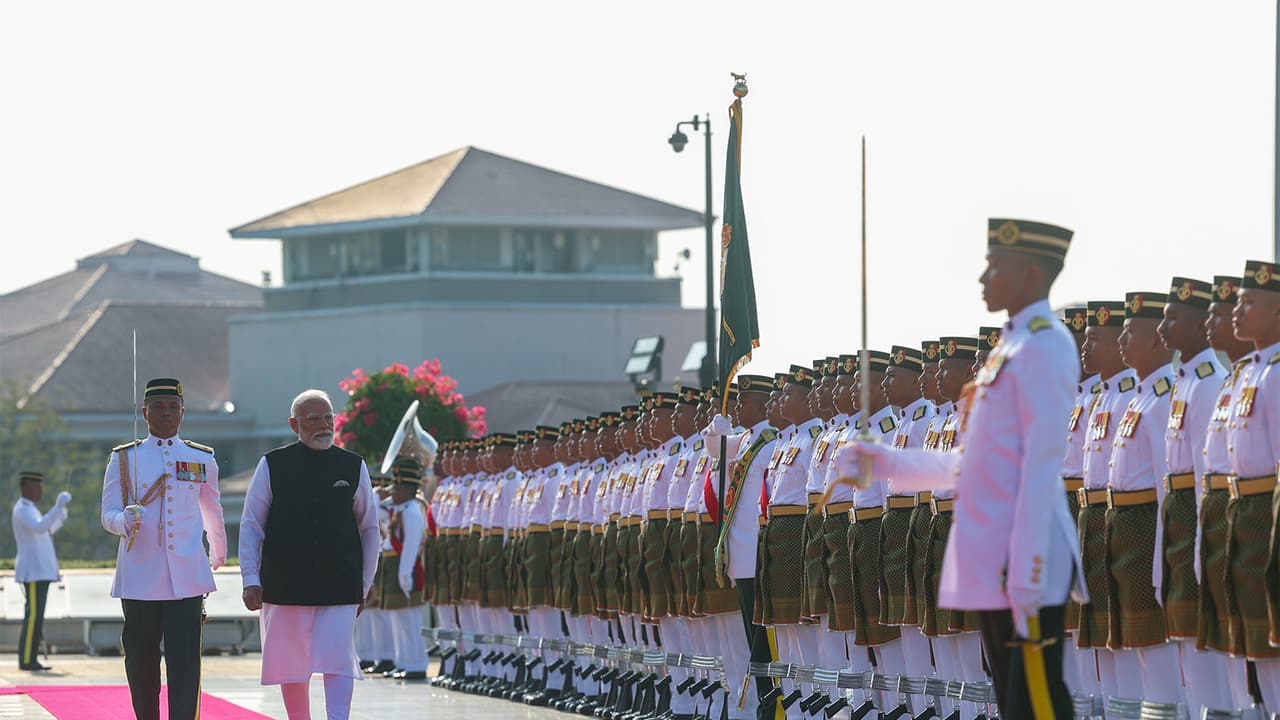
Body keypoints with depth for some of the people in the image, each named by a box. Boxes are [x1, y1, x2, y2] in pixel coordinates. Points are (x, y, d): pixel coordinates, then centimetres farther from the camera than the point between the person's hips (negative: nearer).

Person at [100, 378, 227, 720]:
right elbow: (108, 514, 4)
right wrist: (125, 520, -19)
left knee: (185, 660, -12)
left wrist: (218, 556, 38)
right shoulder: (124, 458, 7)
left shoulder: (202, 459, 10)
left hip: (186, 577, 0)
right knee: (141, 661, 7)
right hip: (140, 576, 0)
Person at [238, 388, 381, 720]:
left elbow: (369, 529, 13)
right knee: (292, 665, 7)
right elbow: (251, 526, 4)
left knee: (338, 660, -10)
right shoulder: (273, 465, 1)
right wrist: (251, 579, -3)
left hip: (340, 587, 0)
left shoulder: (353, 467, 5)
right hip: (285, 586, 0)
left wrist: (364, 584, 12)